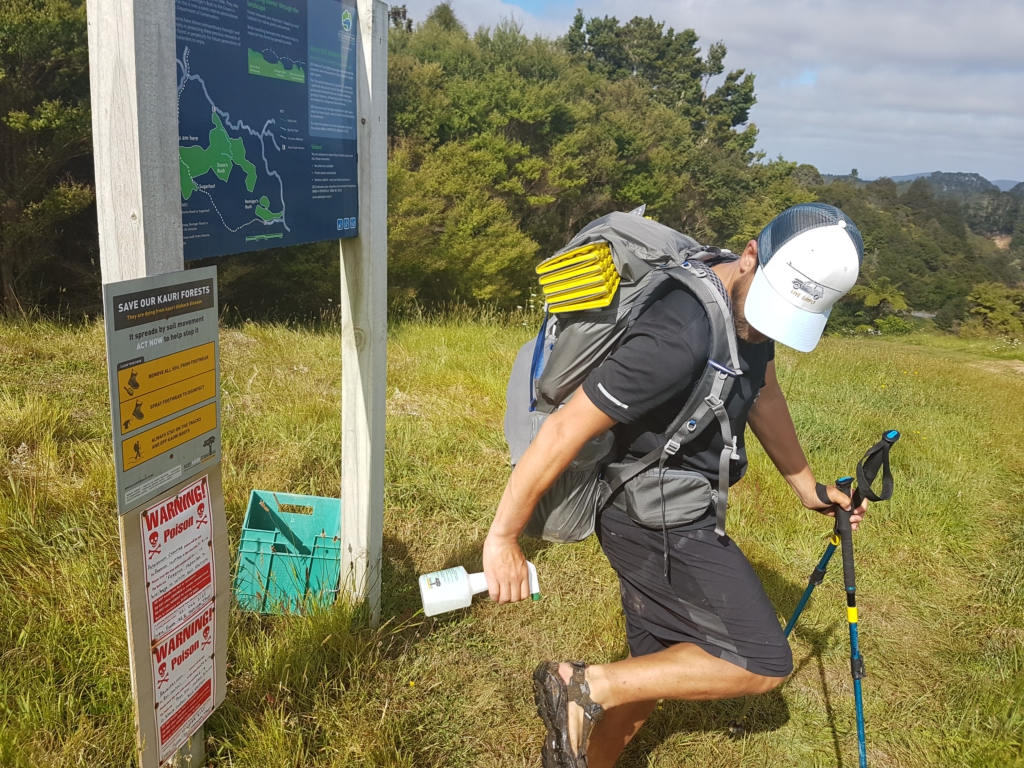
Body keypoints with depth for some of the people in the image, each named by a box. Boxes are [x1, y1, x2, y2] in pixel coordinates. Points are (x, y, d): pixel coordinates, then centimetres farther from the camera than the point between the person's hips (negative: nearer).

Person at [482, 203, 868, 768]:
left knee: (655, 672, 19)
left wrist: (805, 484, 25)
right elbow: (564, 430, -29)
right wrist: (503, 538, -22)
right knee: (762, 664, -8)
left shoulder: (752, 302, -1)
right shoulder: (680, 339, -32)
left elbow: (763, 393, 16)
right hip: (655, 524, -9)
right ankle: (586, 688, -3)